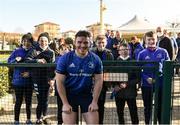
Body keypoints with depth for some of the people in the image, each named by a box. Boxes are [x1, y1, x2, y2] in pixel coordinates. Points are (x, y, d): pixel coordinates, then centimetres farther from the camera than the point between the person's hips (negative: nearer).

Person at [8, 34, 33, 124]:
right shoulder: (16, 52, 1)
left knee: (28, 101, 10)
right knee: (19, 101, 3)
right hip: (18, 81, -1)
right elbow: (9, 62, 0)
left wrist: (30, 73, -16)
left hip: (29, 81, 1)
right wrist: (16, 60, -19)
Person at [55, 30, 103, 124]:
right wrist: (65, 103, -12)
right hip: (69, 95, -1)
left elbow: (98, 80, -2)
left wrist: (94, 102, -7)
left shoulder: (95, 59, -5)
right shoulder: (64, 59, -11)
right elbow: (60, 82, -9)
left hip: (87, 95, 2)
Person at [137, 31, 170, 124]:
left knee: (160, 106, 10)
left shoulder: (163, 52, -1)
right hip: (146, 84, 0)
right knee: (147, 107, 13)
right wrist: (147, 78, -16)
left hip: (161, 84, 0)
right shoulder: (142, 54, -2)